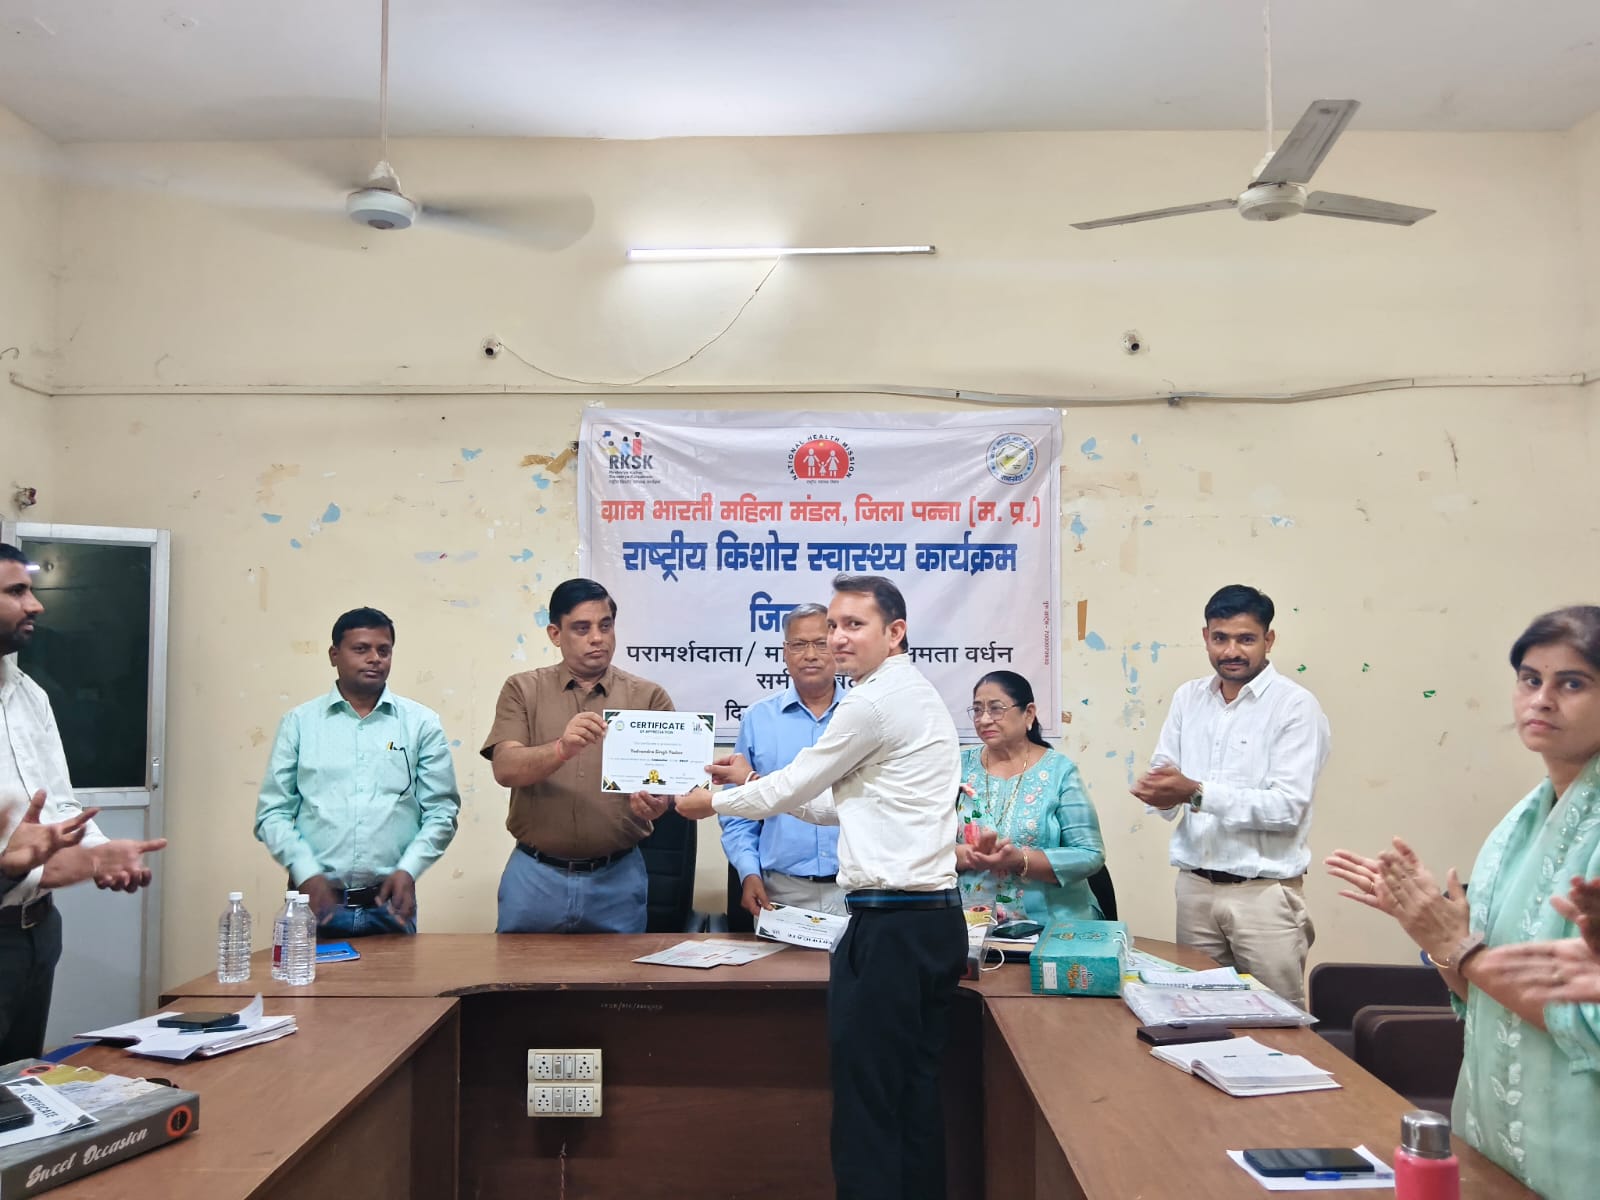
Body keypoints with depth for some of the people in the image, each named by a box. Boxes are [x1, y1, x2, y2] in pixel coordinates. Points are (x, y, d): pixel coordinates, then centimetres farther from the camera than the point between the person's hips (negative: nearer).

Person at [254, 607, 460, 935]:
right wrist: (307, 874, -9)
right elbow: (272, 813, 4)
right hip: (316, 900, 0)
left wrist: (408, 870, -10)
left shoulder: (422, 724, 5)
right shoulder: (299, 722, 6)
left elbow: (441, 810, 4)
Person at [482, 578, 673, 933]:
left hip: (617, 877, 0)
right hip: (535, 875, 0)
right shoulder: (523, 690, 4)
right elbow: (505, 769, -9)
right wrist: (563, 749, -29)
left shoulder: (648, 697, 3)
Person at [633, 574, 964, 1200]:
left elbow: (790, 788, -4)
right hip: (936, 917, 10)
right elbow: (842, 804, 23)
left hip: (891, 924, -10)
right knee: (915, 1093, 15)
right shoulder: (915, 695, 18)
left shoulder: (876, 703, -13)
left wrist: (710, 802, 12)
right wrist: (752, 781, 23)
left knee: (866, 1100, -2)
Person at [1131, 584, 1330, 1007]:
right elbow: (1162, 770, 9)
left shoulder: (1296, 706, -9)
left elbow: (1288, 807, -17)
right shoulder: (1188, 698, 9)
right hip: (1195, 885, 5)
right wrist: (1161, 790, -15)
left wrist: (1196, 793, -24)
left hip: (1264, 890, -5)